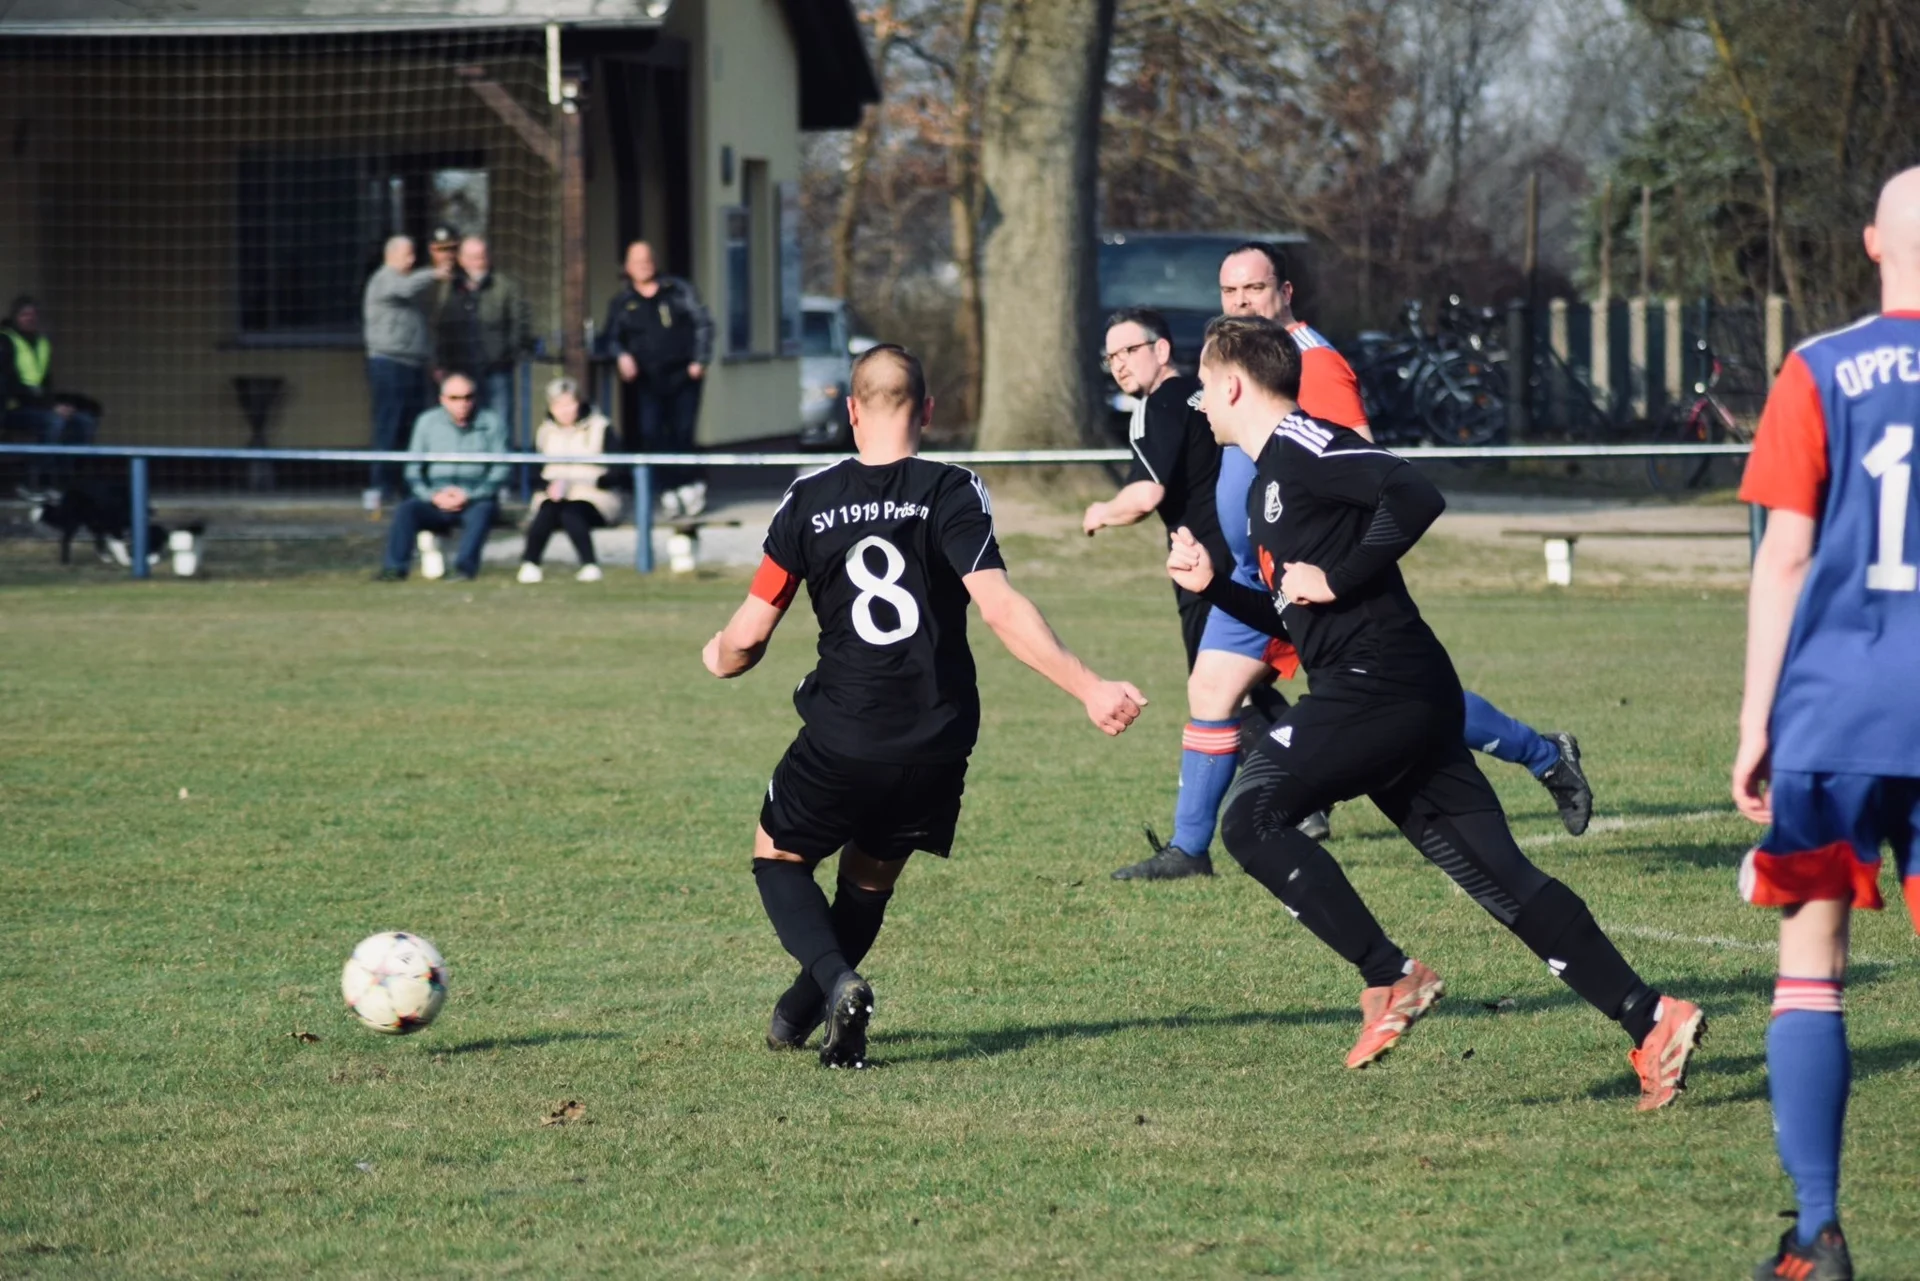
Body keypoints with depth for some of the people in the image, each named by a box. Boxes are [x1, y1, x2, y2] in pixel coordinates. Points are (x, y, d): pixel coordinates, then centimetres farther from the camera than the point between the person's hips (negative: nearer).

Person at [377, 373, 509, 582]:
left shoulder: (491, 423, 4)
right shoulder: (428, 422, 9)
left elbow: (500, 471, -2)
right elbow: (413, 470, 8)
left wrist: (468, 495, -16)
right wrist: (433, 496, -11)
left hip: (475, 501, -2)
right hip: (436, 503, 2)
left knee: (481, 512, -36)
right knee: (406, 510, -26)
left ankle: (465, 566, -51)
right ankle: (395, 567, -35)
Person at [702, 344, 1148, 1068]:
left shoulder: (810, 500, -1)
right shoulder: (952, 492, -6)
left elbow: (749, 634, 3)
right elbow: (999, 609, -18)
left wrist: (721, 657, 27)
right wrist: (1088, 689, -19)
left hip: (842, 742, -1)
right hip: (937, 745, 1)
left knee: (779, 858, 19)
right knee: (871, 875, 24)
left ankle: (836, 982, -7)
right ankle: (801, 1016, 29)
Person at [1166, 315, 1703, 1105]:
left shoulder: (1301, 446, -6)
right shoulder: (1268, 483, 24)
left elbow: (1415, 497, -22)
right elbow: (1294, 620, 31)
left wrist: (1336, 579, -16)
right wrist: (1211, 587, 22)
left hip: (1379, 684, -10)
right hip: (1407, 702, 10)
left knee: (1252, 815, -11)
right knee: (1496, 874, 3)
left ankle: (1391, 979, -12)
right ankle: (1651, 1022, -3)